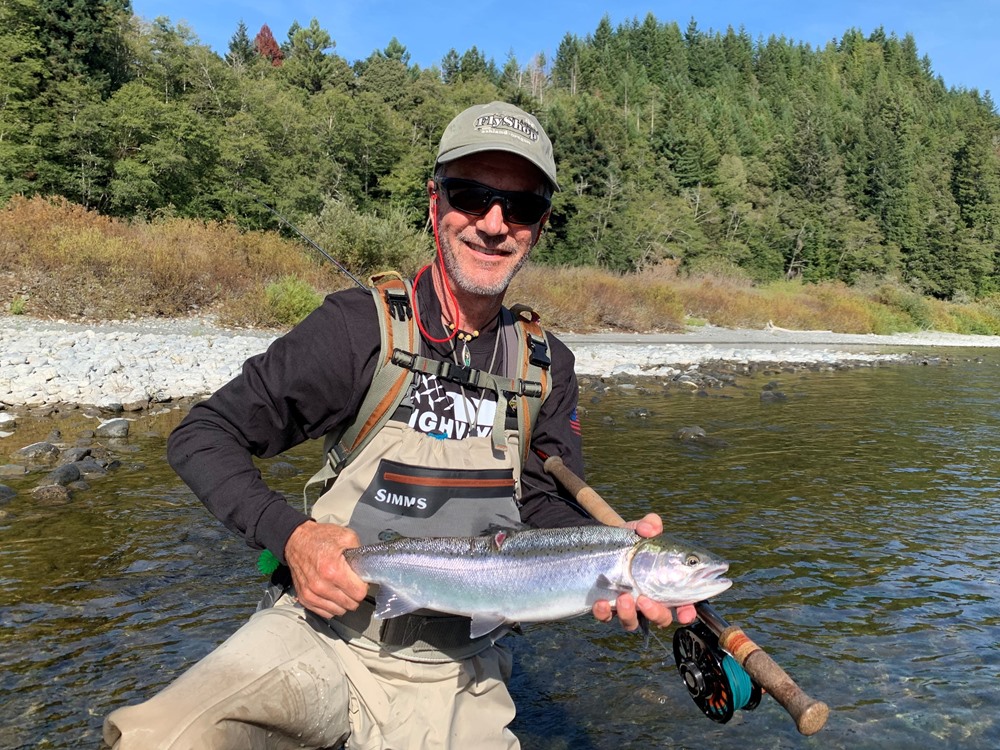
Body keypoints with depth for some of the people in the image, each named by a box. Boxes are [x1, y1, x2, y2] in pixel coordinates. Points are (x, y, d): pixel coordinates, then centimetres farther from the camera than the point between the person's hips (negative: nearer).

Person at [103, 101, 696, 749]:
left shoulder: (548, 367, 3)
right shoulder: (361, 326, -10)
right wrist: (291, 536, -20)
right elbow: (202, 437, -6)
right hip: (322, 632, -3)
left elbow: (548, 506, 3)